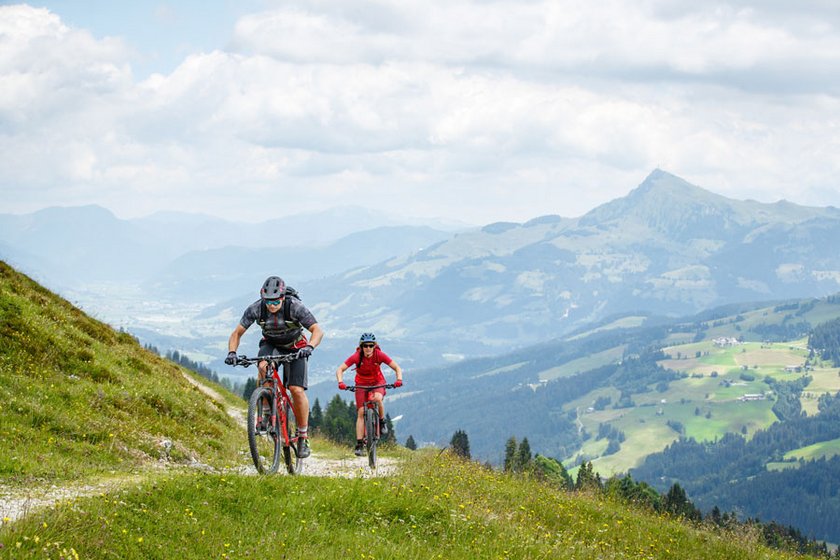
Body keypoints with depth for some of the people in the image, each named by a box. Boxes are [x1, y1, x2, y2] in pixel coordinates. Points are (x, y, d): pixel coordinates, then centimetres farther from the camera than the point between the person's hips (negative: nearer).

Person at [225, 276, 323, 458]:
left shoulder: (295, 307, -30)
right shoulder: (256, 309, -24)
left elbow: (317, 330, -32)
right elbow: (237, 332, -17)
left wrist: (309, 347, -51)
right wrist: (232, 352, -35)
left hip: (295, 348, -2)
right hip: (271, 345, 2)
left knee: (297, 390, -16)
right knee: (263, 367, -33)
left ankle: (303, 437, -2)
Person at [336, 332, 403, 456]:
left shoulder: (379, 355, -23)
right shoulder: (357, 356, -24)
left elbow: (397, 368, -20)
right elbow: (340, 369, -25)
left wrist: (399, 379, -39)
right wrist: (341, 382, -42)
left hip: (377, 382, 0)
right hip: (361, 383, 0)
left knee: (378, 398, -34)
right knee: (361, 412, -10)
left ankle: (382, 421, -7)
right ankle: (359, 444, -9)